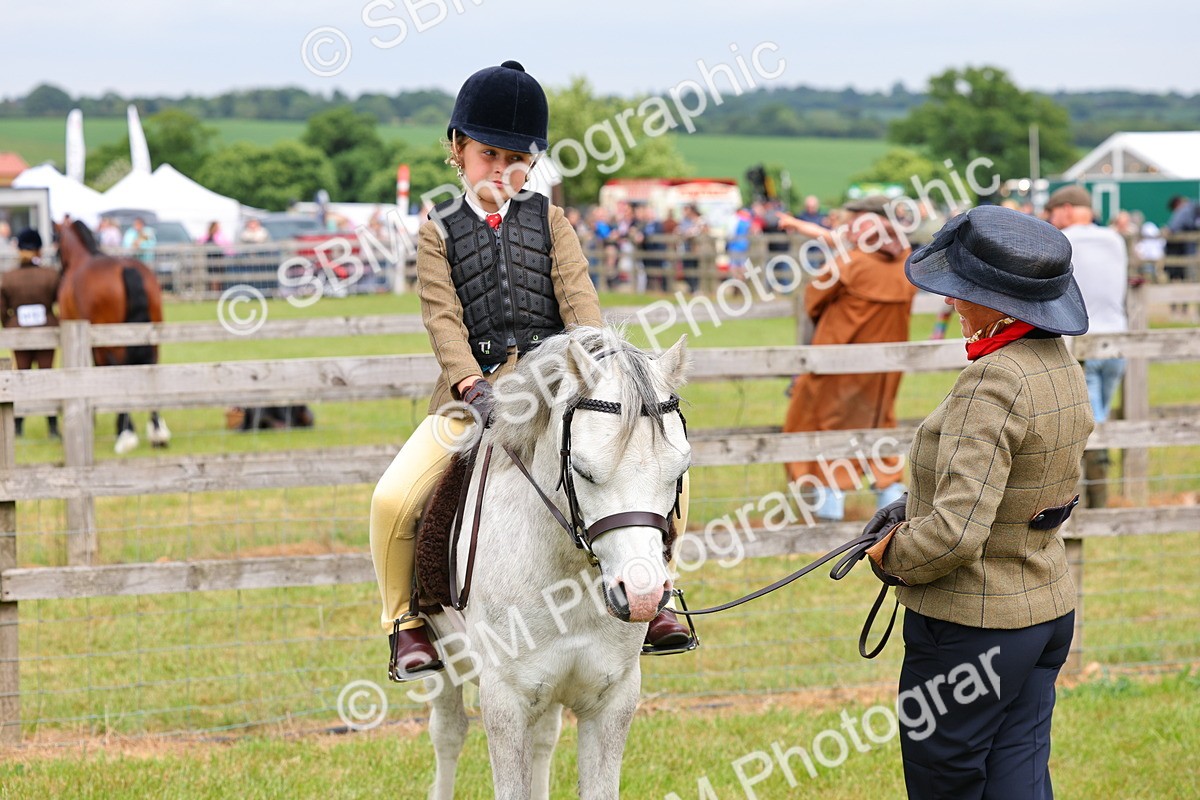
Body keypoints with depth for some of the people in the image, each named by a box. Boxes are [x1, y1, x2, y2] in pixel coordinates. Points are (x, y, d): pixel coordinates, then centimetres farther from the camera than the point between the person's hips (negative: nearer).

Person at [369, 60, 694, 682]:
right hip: (476, 389, -1)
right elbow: (443, 317, -4)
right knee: (393, 501, -23)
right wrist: (470, 384, -21)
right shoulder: (440, 232, 8)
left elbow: (578, 297, 1)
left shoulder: (549, 222, 13)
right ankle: (407, 620, 1)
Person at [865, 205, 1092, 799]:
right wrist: (912, 511, 9)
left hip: (969, 625, -8)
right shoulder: (1064, 368, 3)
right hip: (1050, 610, 9)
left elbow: (954, 533, -32)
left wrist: (893, 557, -12)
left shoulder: (992, 383, -26)